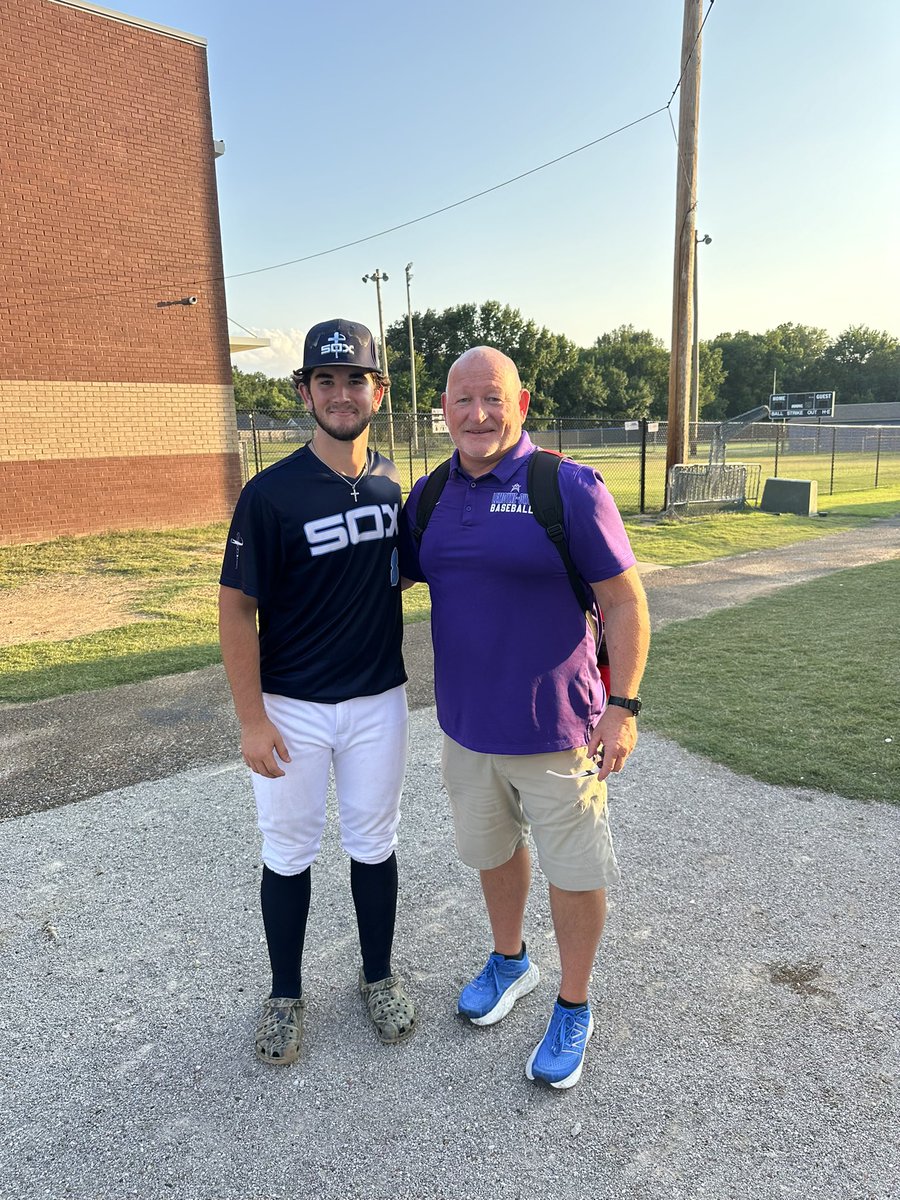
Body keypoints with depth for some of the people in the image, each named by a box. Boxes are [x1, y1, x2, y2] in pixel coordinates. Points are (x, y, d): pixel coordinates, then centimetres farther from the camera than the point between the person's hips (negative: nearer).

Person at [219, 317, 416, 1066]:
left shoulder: (392, 486, 1)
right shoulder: (272, 493, -13)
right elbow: (237, 609, -11)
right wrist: (252, 719, -13)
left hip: (378, 702, 4)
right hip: (291, 709, -3)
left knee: (374, 844, 17)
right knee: (288, 853, 12)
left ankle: (379, 977, 38)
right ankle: (286, 995, 34)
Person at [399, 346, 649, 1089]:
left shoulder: (568, 488, -14)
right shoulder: (429, 495, 2)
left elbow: (625, 601, -12)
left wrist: (623, 706, -16)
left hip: (554, 728, -5)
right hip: (466, 723, 5)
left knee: (575, 872, 10)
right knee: (493, 849, 23)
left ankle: (574, 1009, 35)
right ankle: (511, 961, 50)